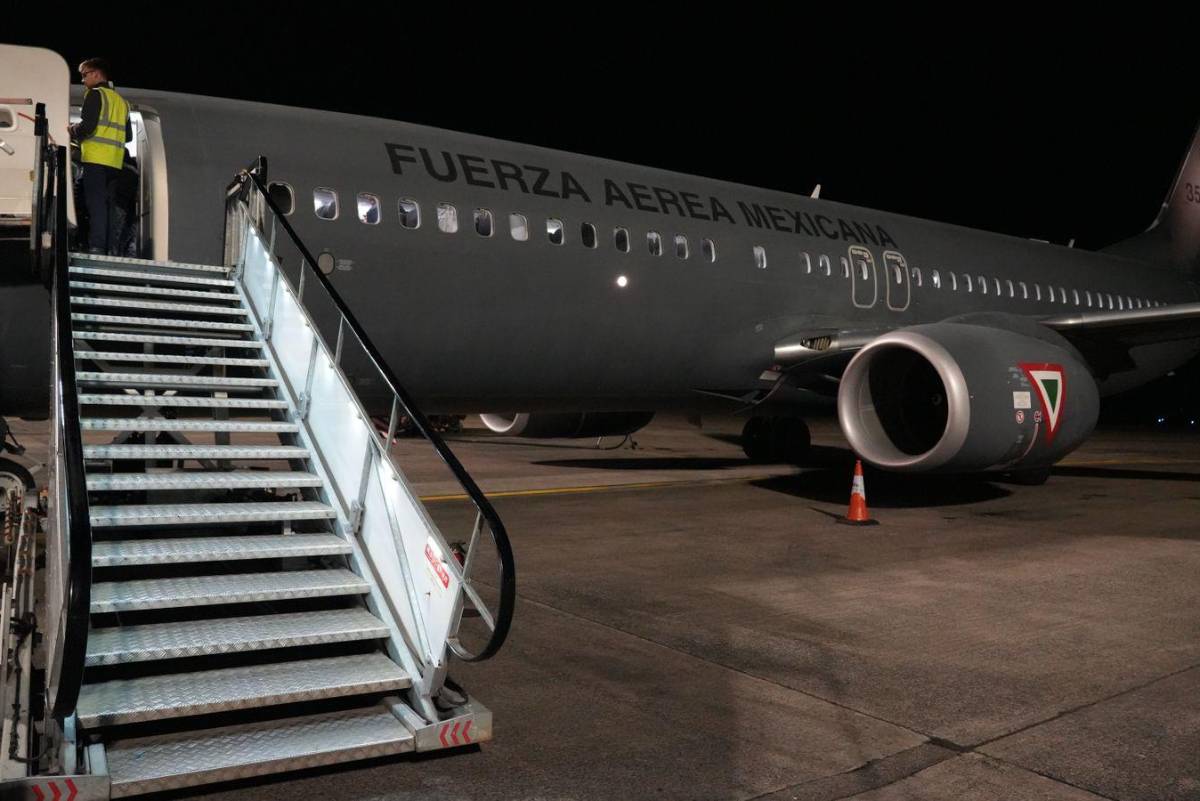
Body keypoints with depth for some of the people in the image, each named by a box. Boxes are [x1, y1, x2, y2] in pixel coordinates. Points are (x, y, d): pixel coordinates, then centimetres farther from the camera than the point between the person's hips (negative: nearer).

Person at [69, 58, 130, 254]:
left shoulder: (95, 94, -2)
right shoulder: (121, 101, 20)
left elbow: (87, 126, -12)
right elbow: (128, 136, 20)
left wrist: (72, 131, 6)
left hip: (96, 159, -7)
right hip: (115, 162, 7)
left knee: (96, 203, -9)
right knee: (108, 204, 9)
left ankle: (96, 247, -16)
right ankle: (110, 248, 6)